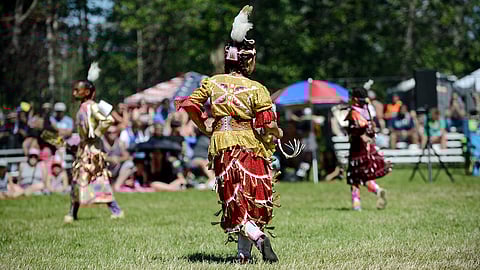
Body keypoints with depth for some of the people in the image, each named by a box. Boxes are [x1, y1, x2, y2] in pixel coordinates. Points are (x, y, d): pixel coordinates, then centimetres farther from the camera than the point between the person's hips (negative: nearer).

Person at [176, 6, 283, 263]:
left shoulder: (212, 83, 4)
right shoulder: (256, 89, -6)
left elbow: (190, 104, 2)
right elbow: (268, 124, -12)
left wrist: (204, 126, 18)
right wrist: (275, 135, 10)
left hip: (221, 143, 2)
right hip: (250, 143, -2)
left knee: (235, 202, 2)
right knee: (254, 199, 12)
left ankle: (258, 238, -23)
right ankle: (244, 251, 11)